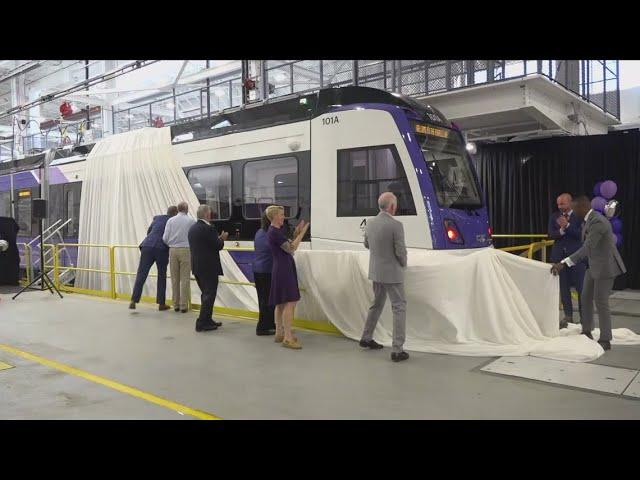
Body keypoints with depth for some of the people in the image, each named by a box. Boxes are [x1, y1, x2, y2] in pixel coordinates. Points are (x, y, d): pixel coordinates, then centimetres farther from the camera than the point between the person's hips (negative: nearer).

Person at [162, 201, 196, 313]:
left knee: (175, 279, 9)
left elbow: (165, 238, 1)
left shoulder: (170, 220, 4)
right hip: (186, 250, -2)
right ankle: (183, 305, 1)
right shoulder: (191, 221, -1)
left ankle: (176, 305, 14)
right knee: (185, 279, 1)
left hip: (173, 250, 3)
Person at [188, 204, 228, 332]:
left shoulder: (192, 228, 10)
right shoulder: (208, 228, -17)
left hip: (197, 266, 9)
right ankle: (202, 323, -2)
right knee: (209, 294, -2)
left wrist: (218, 239, 16)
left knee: (206, 294, 19)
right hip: (209, 267, -9)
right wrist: (222, 239, 5)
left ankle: (207, 320, 26)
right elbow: (218, 246, -15)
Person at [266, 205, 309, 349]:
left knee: (281, 303, 14)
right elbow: (291, 249, -19)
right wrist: (302, 233, -14)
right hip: (284, 269, -11)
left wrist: (296, 233, 4)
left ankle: (279, 333, 21)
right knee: (290, 302, -12)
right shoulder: (275, 232, -16)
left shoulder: (277, 230, 15)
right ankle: (287, 338, -11)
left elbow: (289, 245, 13)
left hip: (283, 268, 11)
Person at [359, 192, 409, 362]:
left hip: (375, 272, 7)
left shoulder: (370, 223, 1)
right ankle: (397, 350, 0)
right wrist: (403, 264, 3)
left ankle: (366, 338, 34)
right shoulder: (396, 225, -19)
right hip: (392, 273, -7)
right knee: (399, 308, 2)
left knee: (377, 304, 24)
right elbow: (401, 251, -17)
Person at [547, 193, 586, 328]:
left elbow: (580, 234, -13)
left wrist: (567, 225, -23)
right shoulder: (554, 216, 7)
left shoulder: (580, 216, -3)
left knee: (581, 287, 0)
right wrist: (561, 230, -19)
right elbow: (551, 234, -1)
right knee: (563, 287, 8)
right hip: (559, 255, 4)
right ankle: (568, 316, 19)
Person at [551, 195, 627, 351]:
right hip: (593, 266, 10)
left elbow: (586, 248, -32)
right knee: (585, 298, 14)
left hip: (605, 266, -10)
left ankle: (605, 340, 7)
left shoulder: (597, 222, -25)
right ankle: (587, 332, 28)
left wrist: (563, 264, -35)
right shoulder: (588, 221, 6)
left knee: (601, 302, -4)